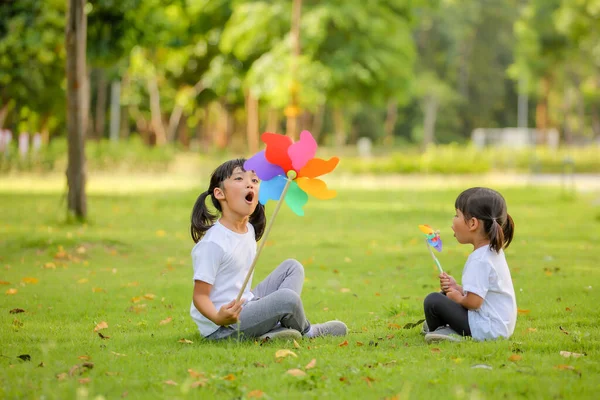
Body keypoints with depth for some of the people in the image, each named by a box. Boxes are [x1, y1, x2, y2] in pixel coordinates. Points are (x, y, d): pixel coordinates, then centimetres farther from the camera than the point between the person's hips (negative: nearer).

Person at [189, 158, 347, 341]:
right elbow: (200, 295, -20)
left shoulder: (249, 229, 8)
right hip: (221, 327, -10)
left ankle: (276, 330, -9)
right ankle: (307, 331, 9)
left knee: (292, 267, 11)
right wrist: (218, 318, -38)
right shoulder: (213, 243, -21)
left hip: (245, 307, 10)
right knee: (288, 298, -26)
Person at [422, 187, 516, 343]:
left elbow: (473, 302, -26)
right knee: (444, 294, 23)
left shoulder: (479, 260, -21)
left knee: (432, 301, -15)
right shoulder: (494, 251, 10)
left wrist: (458, 298, -5)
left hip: (487, 329, -10)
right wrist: (457, 289, 4)